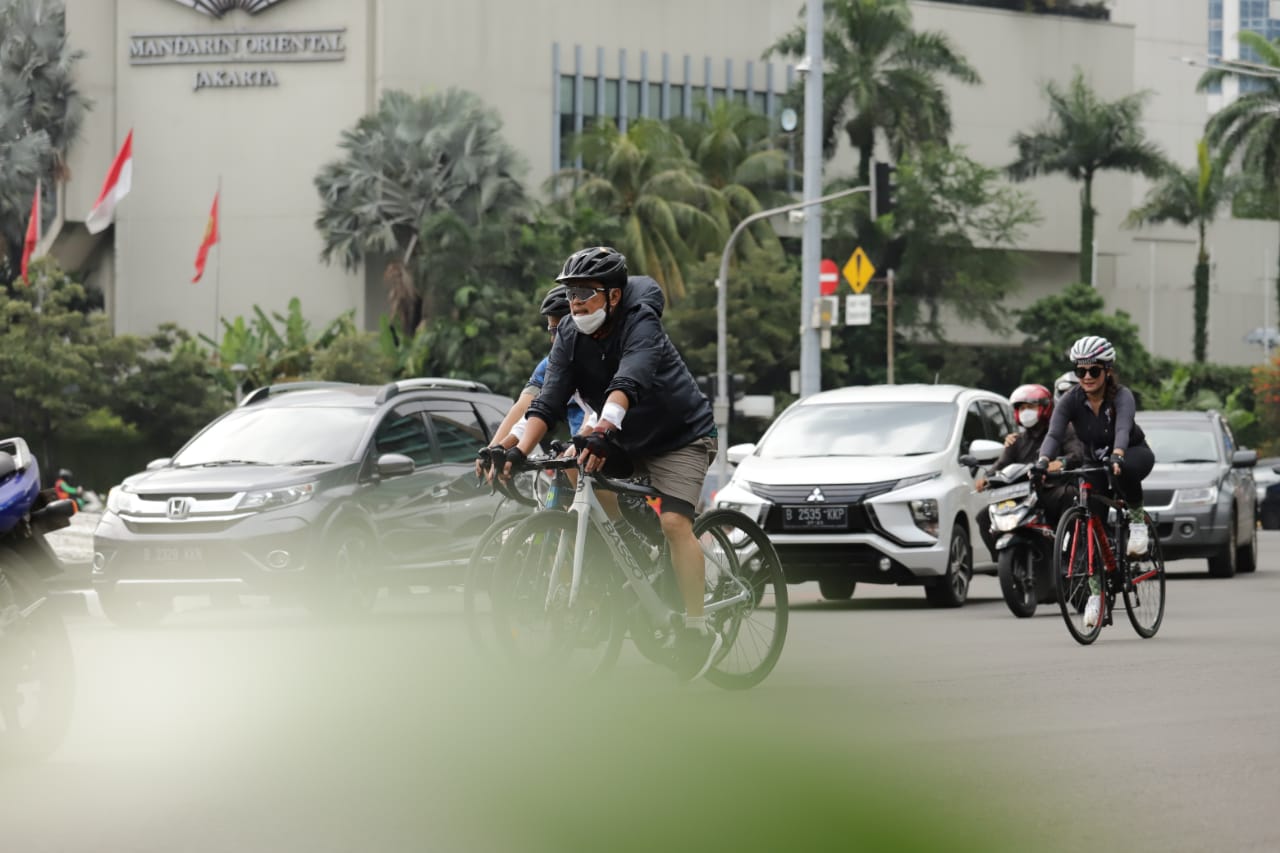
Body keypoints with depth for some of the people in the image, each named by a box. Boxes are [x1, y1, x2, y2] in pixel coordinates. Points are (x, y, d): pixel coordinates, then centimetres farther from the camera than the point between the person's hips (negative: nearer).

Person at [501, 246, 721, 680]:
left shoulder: (640, 323, -27)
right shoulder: (570, 338, -10)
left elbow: (628, 382, -46)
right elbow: (549, 401, -19)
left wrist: (604, 430, -63)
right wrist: (519, 452, -35)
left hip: (681, 436, -7)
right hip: (628, 440, 7)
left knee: (674, 521, -22)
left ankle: (699, 629, -16)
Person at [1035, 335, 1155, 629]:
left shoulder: (1121, 396, -24)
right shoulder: (1071, 400, -16)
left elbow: (1123, 429, -42)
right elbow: (1054, 433, -28)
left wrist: (1117, 457, -62)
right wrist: (1042, 462, -48)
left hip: (1132, 454, -3)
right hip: (1094, 461, 3)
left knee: (1125, 468, -41)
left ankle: (1138, 518, -16)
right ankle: (1095, 591, -2)